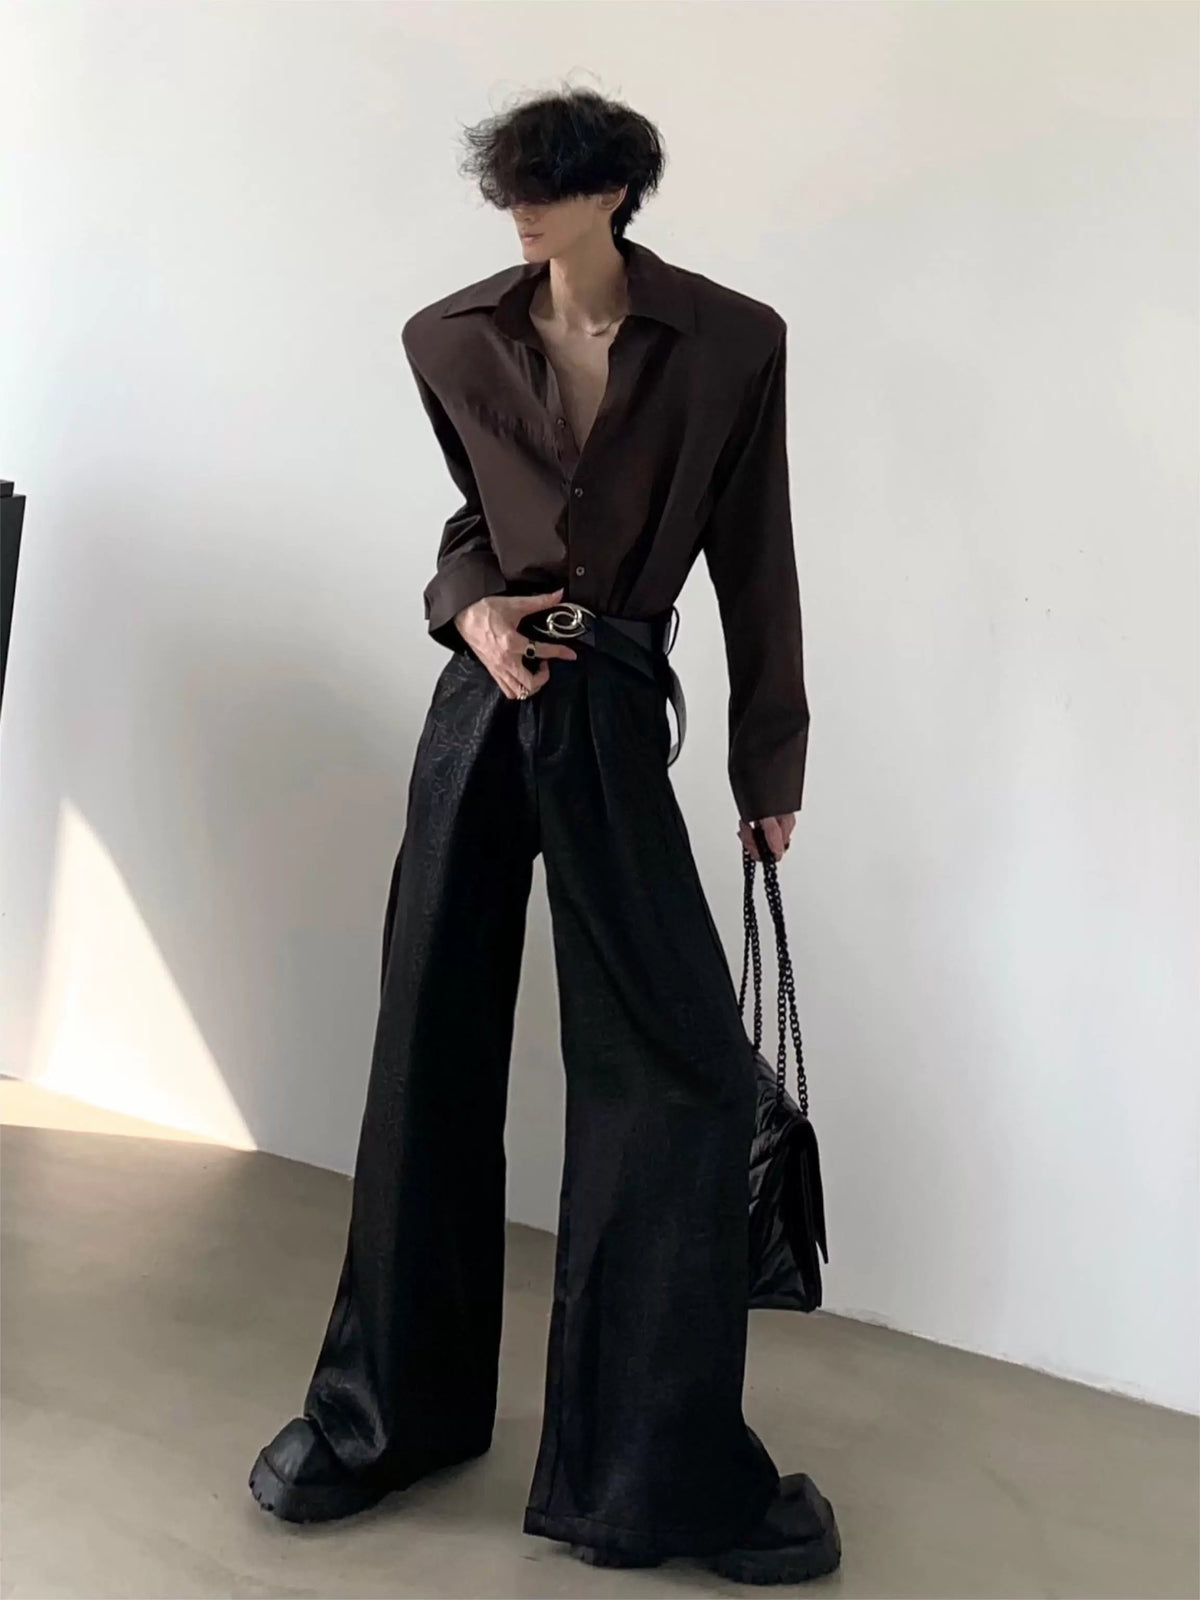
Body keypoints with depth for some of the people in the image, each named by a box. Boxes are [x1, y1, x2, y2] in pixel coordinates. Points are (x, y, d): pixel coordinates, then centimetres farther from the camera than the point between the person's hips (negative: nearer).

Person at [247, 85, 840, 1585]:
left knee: (683, 1065, -5)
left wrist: (770, 766, 6)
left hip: (612, 719, -2)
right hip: (483, 703, 2)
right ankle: (386, 1407, 24)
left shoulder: (729, 343, -2)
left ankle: (658, 1468, 10)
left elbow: (753, 559, 3)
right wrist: (471, 607, -4)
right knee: (430, 1051, 6)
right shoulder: (455, 340, 4)